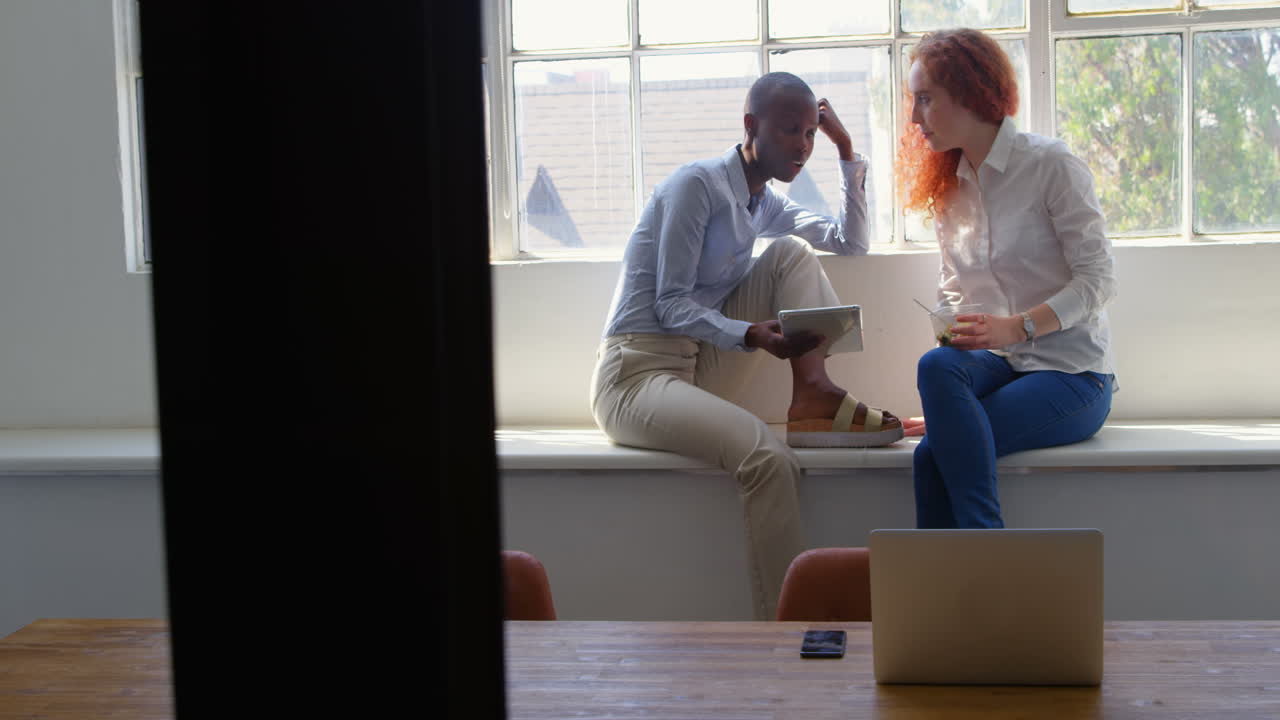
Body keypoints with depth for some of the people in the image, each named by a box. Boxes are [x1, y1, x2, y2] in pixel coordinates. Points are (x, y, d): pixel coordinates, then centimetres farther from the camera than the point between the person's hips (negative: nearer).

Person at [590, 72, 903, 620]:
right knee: (766, 455, -33)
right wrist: (752, 335, -30)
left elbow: (851, 243, 16)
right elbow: (670, 305, -15)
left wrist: (847, 152, 10)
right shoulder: (698, 183, -10)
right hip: (636, 374, -8)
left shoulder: (767, 204, 15)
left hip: (702, 366, 8)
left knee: (791, 253, -2)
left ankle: (814, 395, -12)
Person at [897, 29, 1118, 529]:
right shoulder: (947, 189, 13)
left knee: (933, 455, -28)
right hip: (1000, 366, 5)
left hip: (1071, 374, -5)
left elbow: (1098, 280, -11)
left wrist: (1015, 326, -24)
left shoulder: (1051, 165, -6)